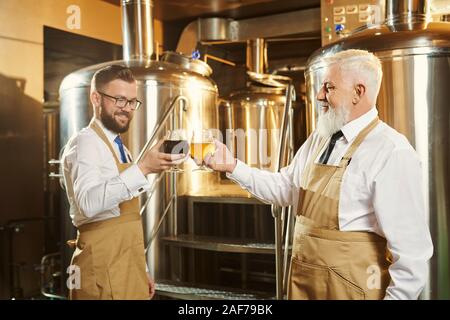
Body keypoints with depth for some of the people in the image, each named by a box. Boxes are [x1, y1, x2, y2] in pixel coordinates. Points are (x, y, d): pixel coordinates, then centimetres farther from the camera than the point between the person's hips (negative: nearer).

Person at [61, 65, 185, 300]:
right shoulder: (85, 143, -12)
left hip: (127, 267, 9)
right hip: (104, 270, -8)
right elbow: (89, 203, -32)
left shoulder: (118, 147, 16)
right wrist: (142, 169, -36)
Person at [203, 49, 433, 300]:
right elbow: (285, 187, 10)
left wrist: (397, 296, -16)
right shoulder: (318, 139, 6)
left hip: (351, 288, -7)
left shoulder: (392, 153, -18)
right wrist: (233, 167, 2)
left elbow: (411, 245, -19)